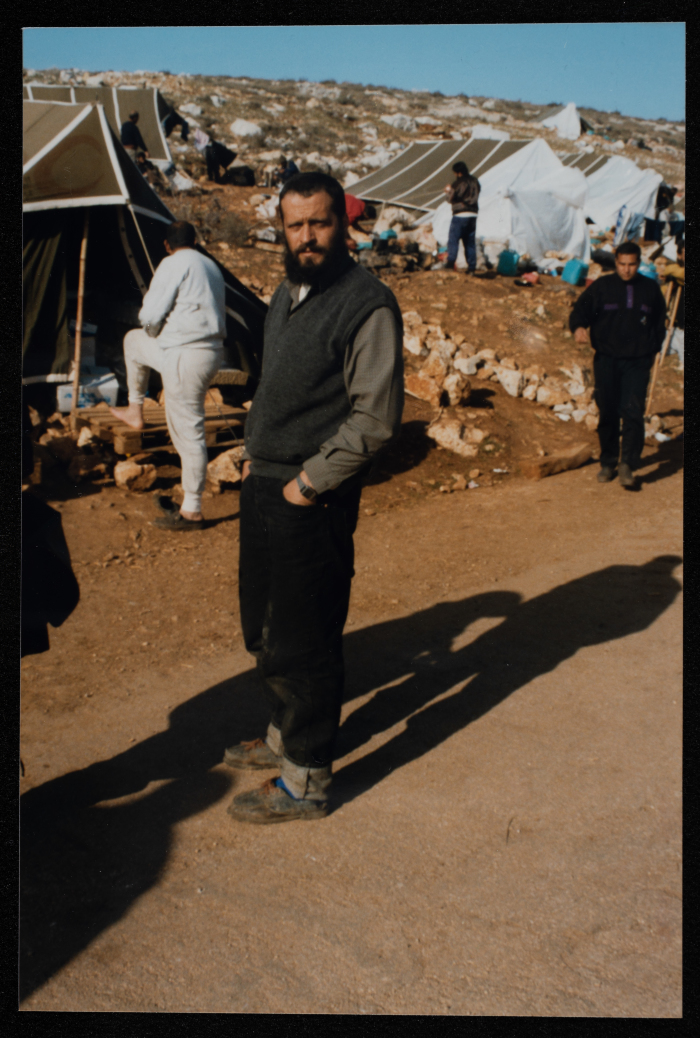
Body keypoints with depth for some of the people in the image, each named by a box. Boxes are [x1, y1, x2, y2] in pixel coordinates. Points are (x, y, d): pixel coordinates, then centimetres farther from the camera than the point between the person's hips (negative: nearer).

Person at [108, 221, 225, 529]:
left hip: (185, 356, -9)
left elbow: (150, 316, -14)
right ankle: (135, 410, 29)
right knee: (133, 340, 22)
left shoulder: (173, 264, -10)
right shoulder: (211, 266, 17)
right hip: (211, 349, 9)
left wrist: (155, 333, 11)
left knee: (189, 431, -1)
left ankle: (191, 511, 7)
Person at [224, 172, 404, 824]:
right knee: (263, 628, 20)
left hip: (313, 500, -9)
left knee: (303, 644, 2)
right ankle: (285, 735, 39)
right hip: (262, 485, 9)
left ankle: (305, 781, 17)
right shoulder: (287, 294, 13)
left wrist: (309, 482, -16)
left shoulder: (367, 304, -14)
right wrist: (252, 452, 12)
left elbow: (375, 418, -18)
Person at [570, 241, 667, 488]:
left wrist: (652, 349, 15)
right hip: (606, 359, 0)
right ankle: (607, 463, 20)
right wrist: (578, 327, -25)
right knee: (607, 413, 6)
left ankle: (628, 464, -9)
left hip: (638, 362, 0)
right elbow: (580, 309, -4)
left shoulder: (651, 288, 8)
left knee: (633, 412, -12)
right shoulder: (601, 286, 3)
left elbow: (659, 322, 20)